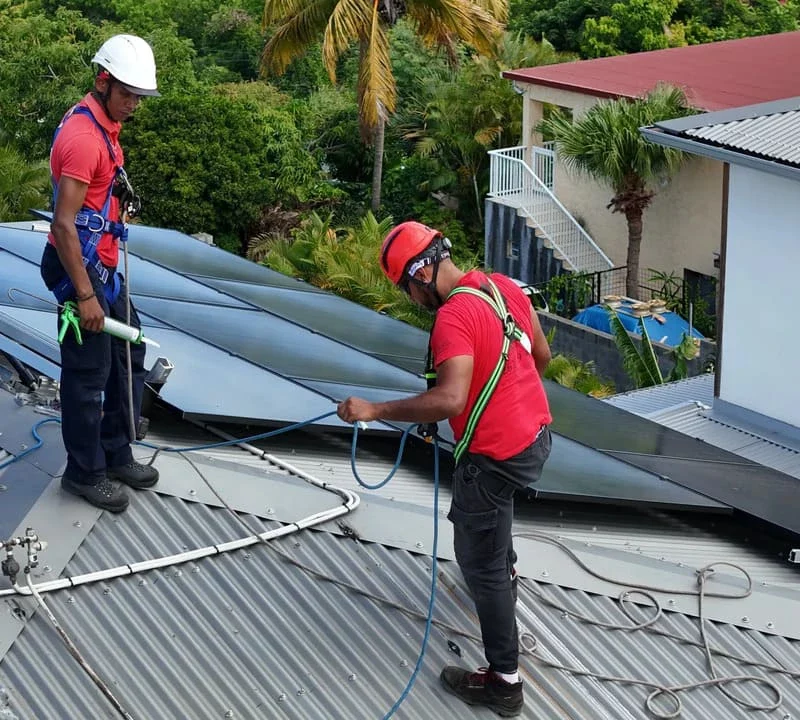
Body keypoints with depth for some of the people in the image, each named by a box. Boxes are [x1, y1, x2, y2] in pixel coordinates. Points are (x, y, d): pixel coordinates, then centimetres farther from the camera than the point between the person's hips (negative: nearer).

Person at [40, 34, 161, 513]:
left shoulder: (105, 126, 10)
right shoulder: (83, 137, -22)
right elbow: (63, 223, -24)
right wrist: (85, 294, -23)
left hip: (103, 265, 10)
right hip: (79, 268, -10)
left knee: (129, 357, 18)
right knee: (88, 373, 0)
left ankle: (116, 454, 30)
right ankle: (84, 472, 14)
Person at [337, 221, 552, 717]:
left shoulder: (453, 318, -26)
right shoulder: (504, 286, 1)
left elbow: (449, 400, -36)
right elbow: (542, 355, 12)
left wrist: (375, 411, -29)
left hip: (497, 456, -9)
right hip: (536, 434, 9)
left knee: (480, 564, 4)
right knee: (482, 507, 38)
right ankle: (505, 572, 63)